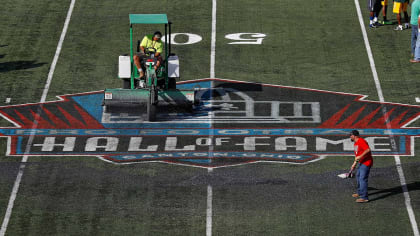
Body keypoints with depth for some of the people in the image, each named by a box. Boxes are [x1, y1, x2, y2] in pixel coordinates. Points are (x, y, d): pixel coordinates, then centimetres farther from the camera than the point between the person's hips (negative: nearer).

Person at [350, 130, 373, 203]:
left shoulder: (361, 141, -18)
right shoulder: (356, 143, 15)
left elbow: (368, 150, -30)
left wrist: (360, 156, -29)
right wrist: (355, 163, 25)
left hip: (366, 162, -11)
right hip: (361, 163, 11)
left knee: (363, 179, -16)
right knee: (358, 176, 24)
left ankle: (364, 197, -18)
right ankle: (360, 193, 41)